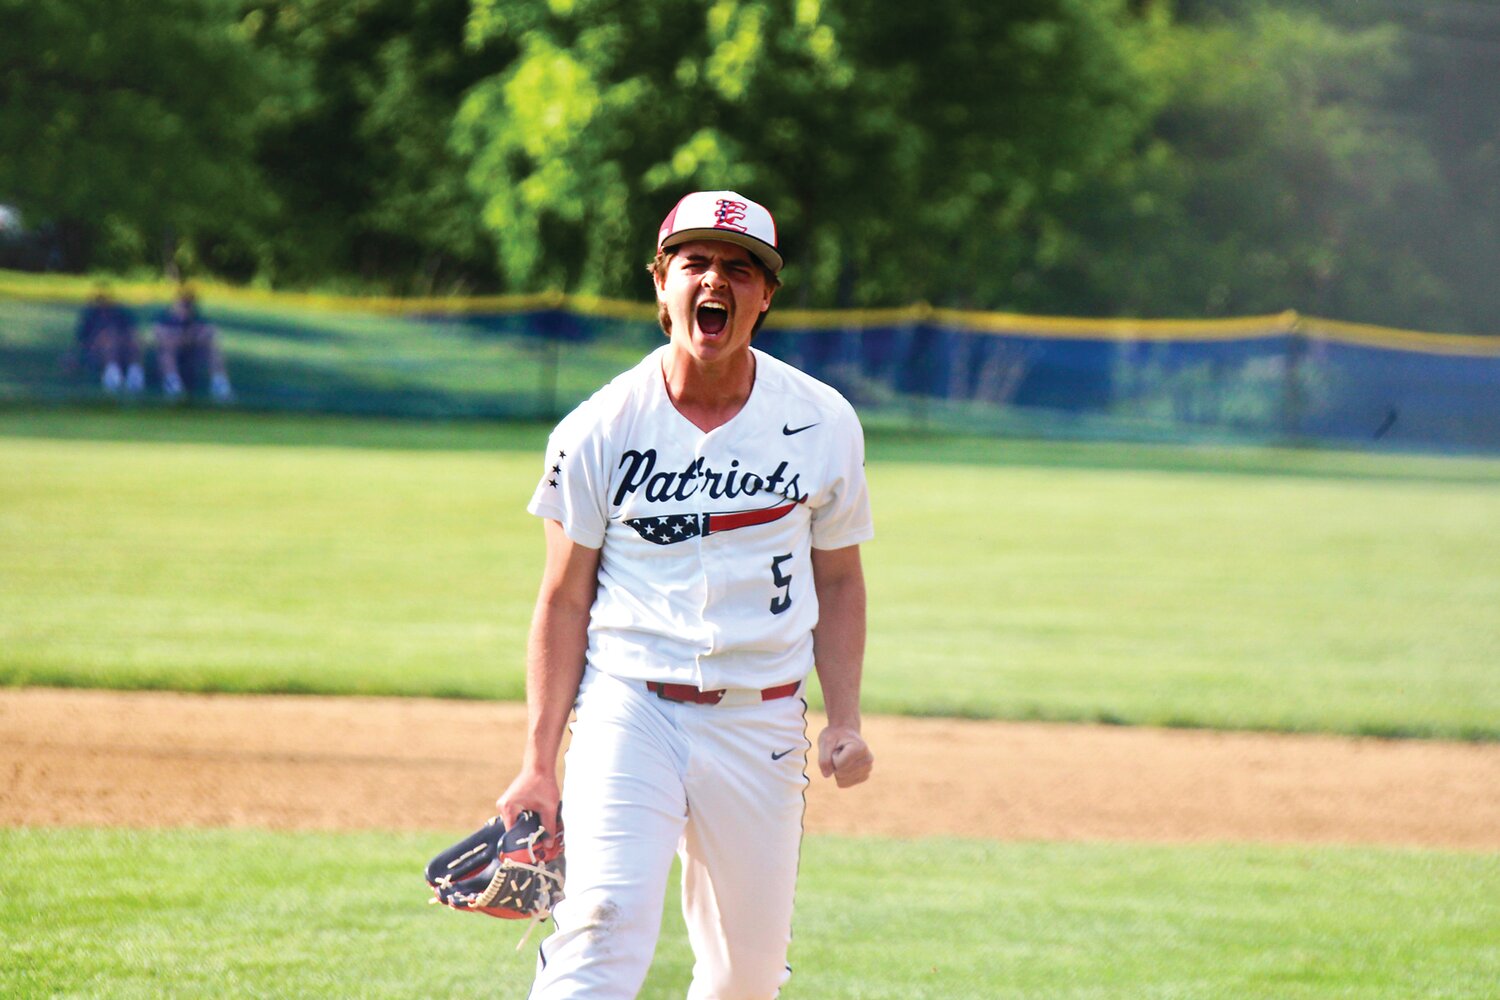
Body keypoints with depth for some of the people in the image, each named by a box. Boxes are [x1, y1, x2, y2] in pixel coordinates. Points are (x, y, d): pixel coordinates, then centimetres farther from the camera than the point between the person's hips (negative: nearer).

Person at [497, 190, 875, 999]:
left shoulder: (822, 424, 3)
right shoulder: (598, 430, -3)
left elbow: (837, 580, 12)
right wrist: (538, 765, -4)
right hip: (628, 711, -2)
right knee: (606, 922, -21)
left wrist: (844, 720, 0)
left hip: (761, 725, 2)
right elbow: (564, 602, 1)